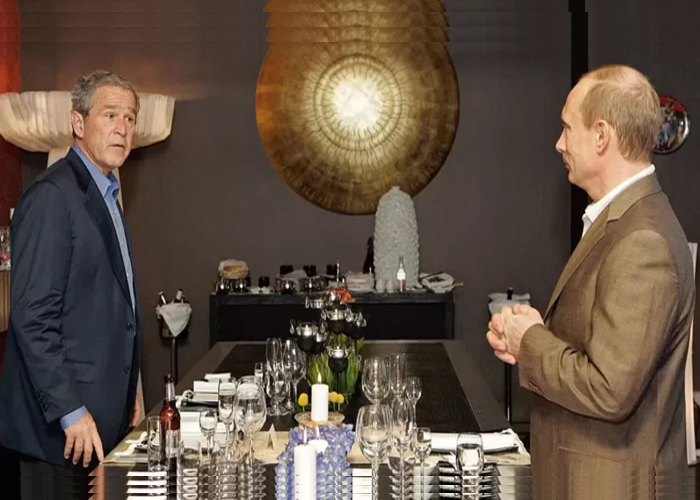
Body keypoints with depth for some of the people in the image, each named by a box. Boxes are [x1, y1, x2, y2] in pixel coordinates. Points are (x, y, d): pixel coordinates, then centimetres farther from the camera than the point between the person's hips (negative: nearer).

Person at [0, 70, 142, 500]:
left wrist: (126, 392, 16)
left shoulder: (106, 197, 16)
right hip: (62, 422, -9)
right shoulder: (52, 196, -14)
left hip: (104, 414, 9)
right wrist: (70, 412, -20)